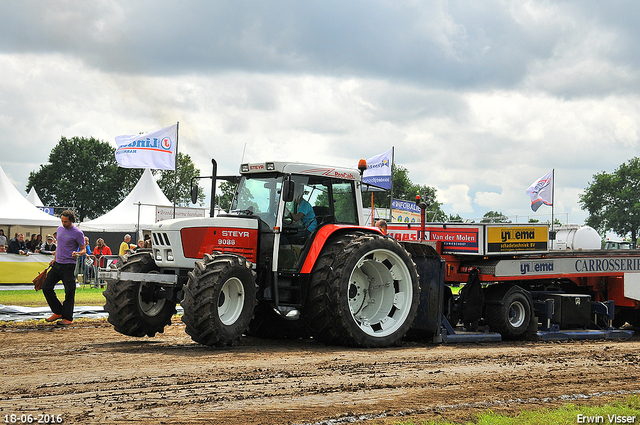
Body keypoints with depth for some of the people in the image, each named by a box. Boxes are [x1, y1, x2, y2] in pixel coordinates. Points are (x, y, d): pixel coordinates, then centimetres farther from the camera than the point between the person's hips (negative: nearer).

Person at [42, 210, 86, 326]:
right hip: (57, 264, 7)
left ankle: (68, 318, 5)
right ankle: (58, 312, 15)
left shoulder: (77, 233, -8)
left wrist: (77, 253, -27)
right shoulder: (60, 229, 13)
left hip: (69, 266, -7)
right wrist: (54, 259, 18)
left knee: (69, 292, -3)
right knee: (46, 288, 4)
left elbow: (84, 250, -6)